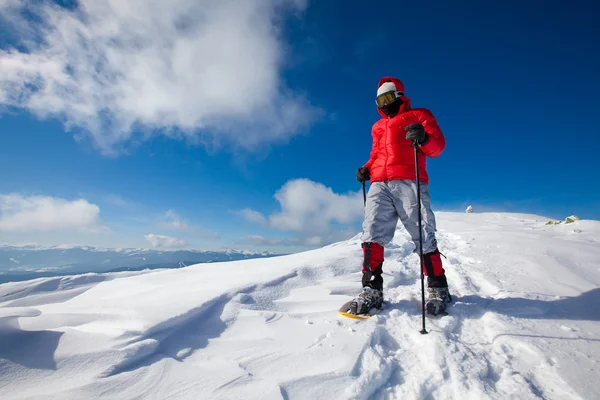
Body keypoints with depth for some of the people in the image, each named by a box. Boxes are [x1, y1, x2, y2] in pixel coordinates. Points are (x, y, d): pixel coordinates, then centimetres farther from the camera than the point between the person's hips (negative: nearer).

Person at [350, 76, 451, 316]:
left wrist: (424, 138, -16)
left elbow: (438, 146, 7)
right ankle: (372, 288, -7)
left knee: (423, 235, -8)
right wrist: (366, 169, 13)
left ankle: (437, 288, 6)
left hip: (408, 181, -4)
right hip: (379, 184, 4)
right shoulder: (378, 126, 32)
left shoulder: (419, 115, 18)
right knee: (372, 233, -10)